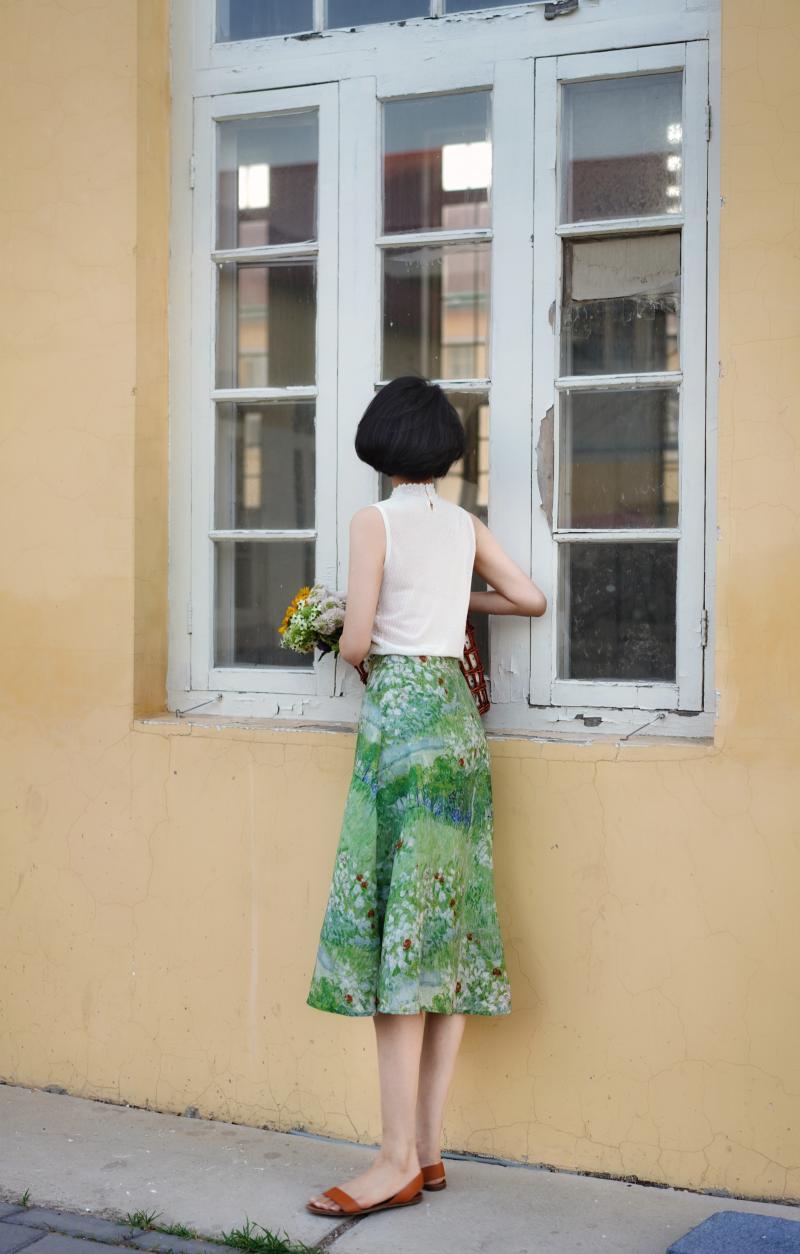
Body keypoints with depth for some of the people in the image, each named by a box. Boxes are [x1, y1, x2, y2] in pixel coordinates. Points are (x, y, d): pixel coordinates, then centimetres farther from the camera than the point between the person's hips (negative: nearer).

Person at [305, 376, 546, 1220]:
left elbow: (355, 643, -10)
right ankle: (429, 1148, 12)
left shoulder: (375, 520, -6)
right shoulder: (465, 526, 11)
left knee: (397, 928, -7)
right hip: (458, 713, 7)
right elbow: (532, 599, 21)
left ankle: (399, 1160, -6)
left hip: (400, 714, -7)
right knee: (449, 927, 6)